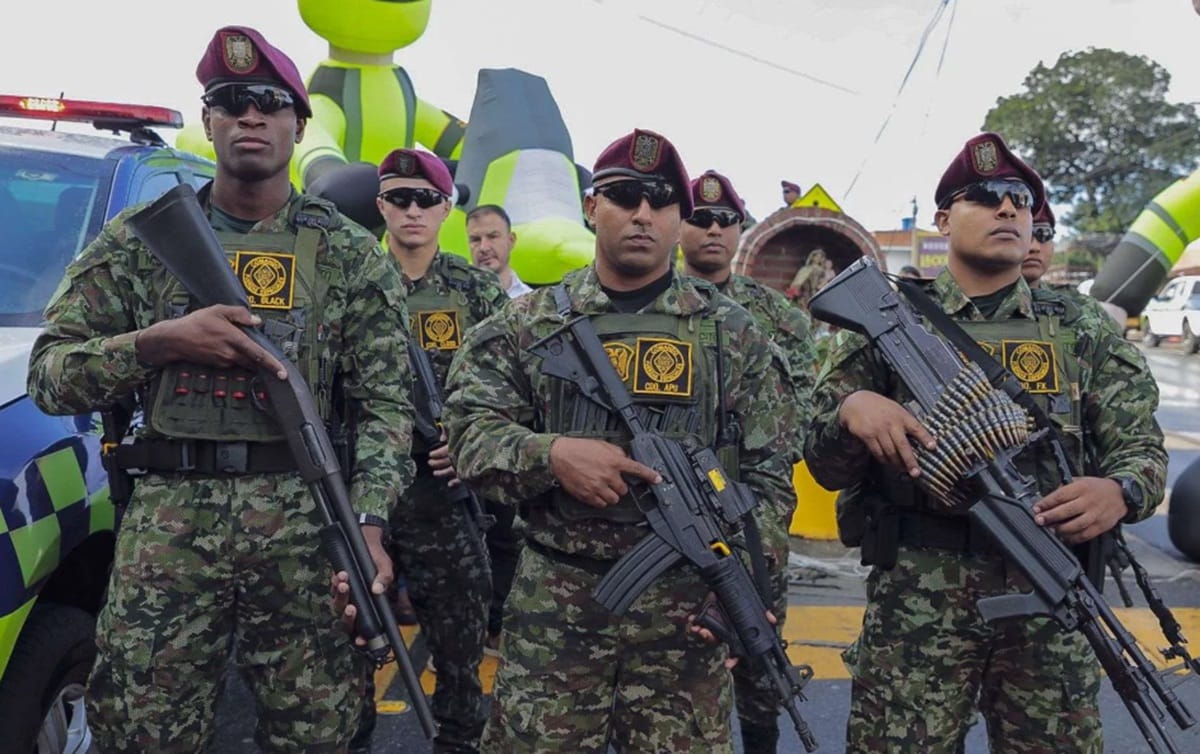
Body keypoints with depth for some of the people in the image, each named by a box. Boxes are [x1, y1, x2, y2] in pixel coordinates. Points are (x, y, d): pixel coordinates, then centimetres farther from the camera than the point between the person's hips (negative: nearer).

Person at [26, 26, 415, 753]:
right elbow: (48, 376, 6)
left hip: (310, 521, 0)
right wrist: (160, 341, -11)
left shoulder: (352, 253, 6)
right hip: (168, 520, 1)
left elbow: (387, 403, 1)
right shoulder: (140, 238, 8)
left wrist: (367, 520, -12)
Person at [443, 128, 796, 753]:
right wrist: (551, 453, -19)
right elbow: (468, 430, 0)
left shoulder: (732, 332, 5)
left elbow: (767, 474, 5)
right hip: (551, 604, 0)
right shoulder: (529, 321, 4)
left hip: (688, 607, 1)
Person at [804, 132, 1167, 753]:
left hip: (1051, 596, 2)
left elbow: (1142, 447, 7)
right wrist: (850, 411, -20)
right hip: (915, 601, -2)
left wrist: (1121, 491, -17)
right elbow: (825, 468, 3)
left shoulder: (1084, 329, 9)